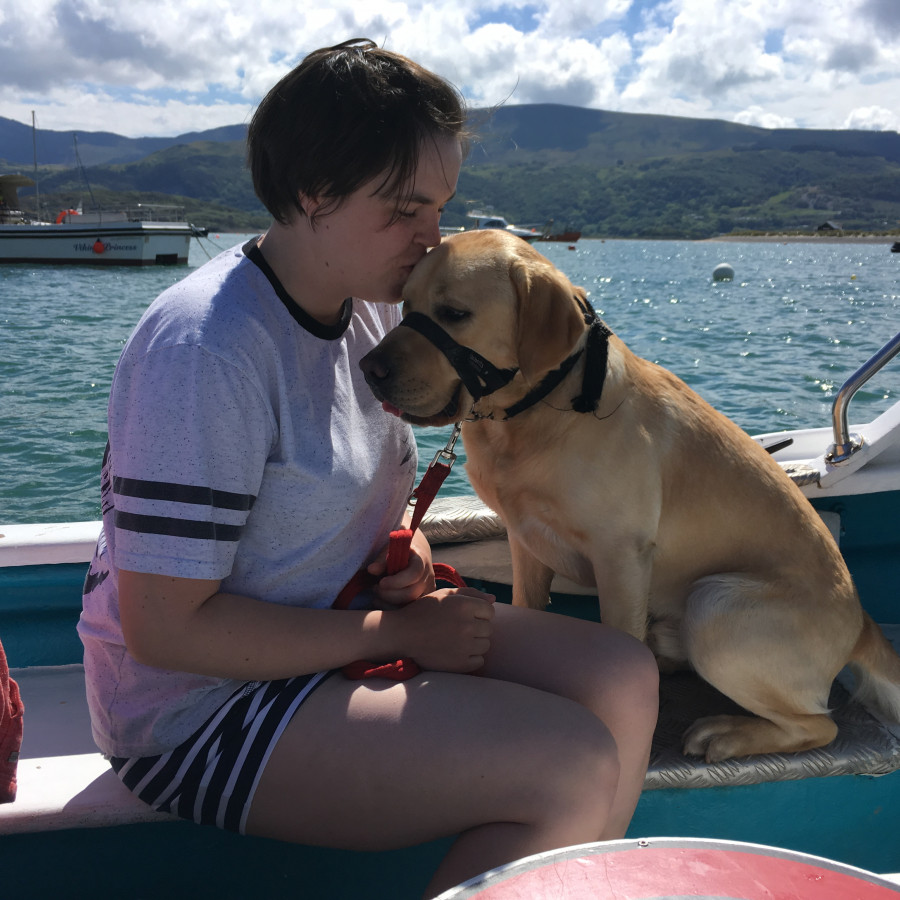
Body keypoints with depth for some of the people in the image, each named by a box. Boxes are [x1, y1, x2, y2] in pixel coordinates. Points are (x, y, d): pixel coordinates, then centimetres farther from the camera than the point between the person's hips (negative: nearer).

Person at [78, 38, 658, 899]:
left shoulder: (371, 304, 4)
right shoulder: (206, 350, -23)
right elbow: (164, 629, -22)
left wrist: (405, 545, -4)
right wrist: (394, 631, -18)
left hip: (337, 632, 8)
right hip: (203, 709, -8)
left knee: (623, 677, -7)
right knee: (577, 764, -20)